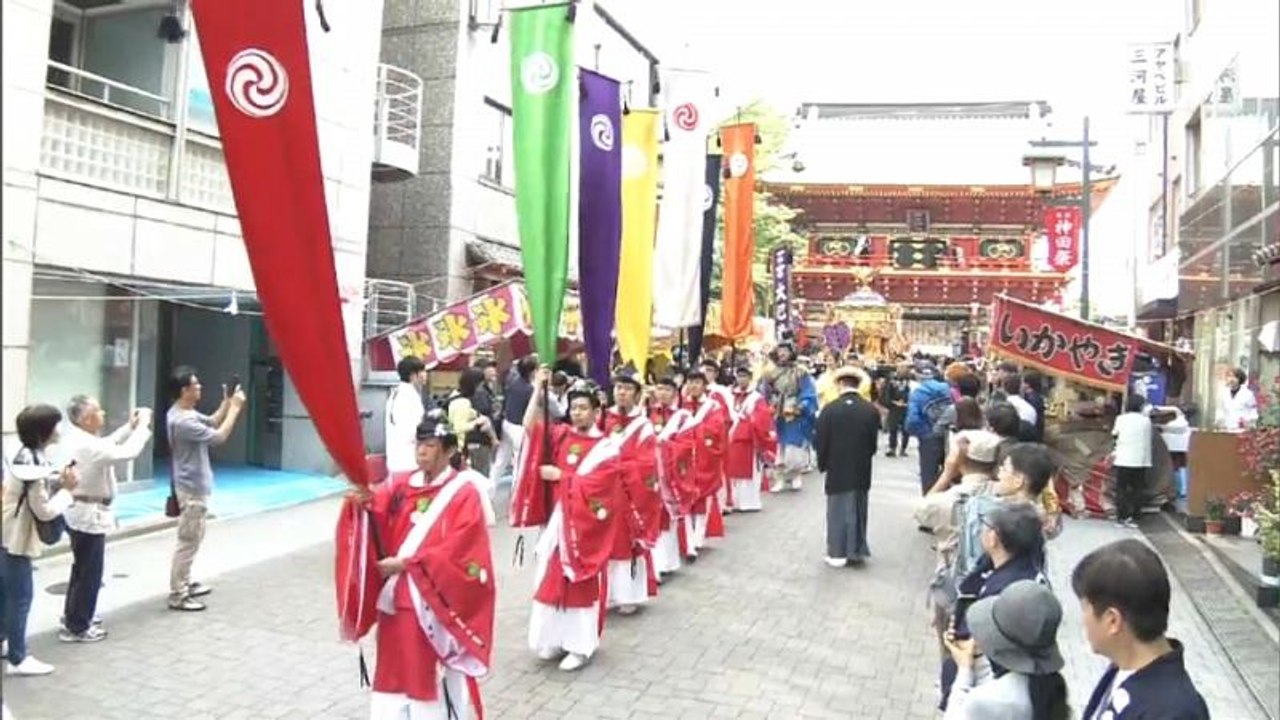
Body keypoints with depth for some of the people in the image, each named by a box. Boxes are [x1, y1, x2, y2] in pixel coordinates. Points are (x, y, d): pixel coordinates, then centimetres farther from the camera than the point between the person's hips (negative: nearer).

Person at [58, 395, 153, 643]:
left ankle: (73, 617, 37)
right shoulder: (87, 445, -26)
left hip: (79, 511, 10)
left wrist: (130, 426, 9)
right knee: (89, 573, 3)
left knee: (82, 569, 24)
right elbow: (128, 452, -28)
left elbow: (107, 445, 17)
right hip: (90, 515, -10)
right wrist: (143, 425, -17)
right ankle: (77, 627, 13)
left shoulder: (73, 439, 4)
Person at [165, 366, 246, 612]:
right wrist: (235, 408, -17)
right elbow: (219, 436, -24)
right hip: (192, 488, -11)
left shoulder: (185, 412, 6)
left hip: (195, 485, 11)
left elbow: (212, 422, 19)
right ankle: (177, 595, 3)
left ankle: (184, 584, 31)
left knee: (193, 538, 20)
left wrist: (227, 403, 4)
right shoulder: (182, 421, -27)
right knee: (188, 542, -4)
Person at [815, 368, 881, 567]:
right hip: (862, 470, 3)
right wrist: (863, 459, 14)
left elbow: (822, 442, -7)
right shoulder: (871, 410, -4)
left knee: (838, 511, 6)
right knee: (858, 510, 13)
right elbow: (874, 442, -1)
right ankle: (856, 551, 19)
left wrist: (823, 465, 7)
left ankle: (837, 553, 9)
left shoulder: (830, 410, -12)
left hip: (837, 469, -2)